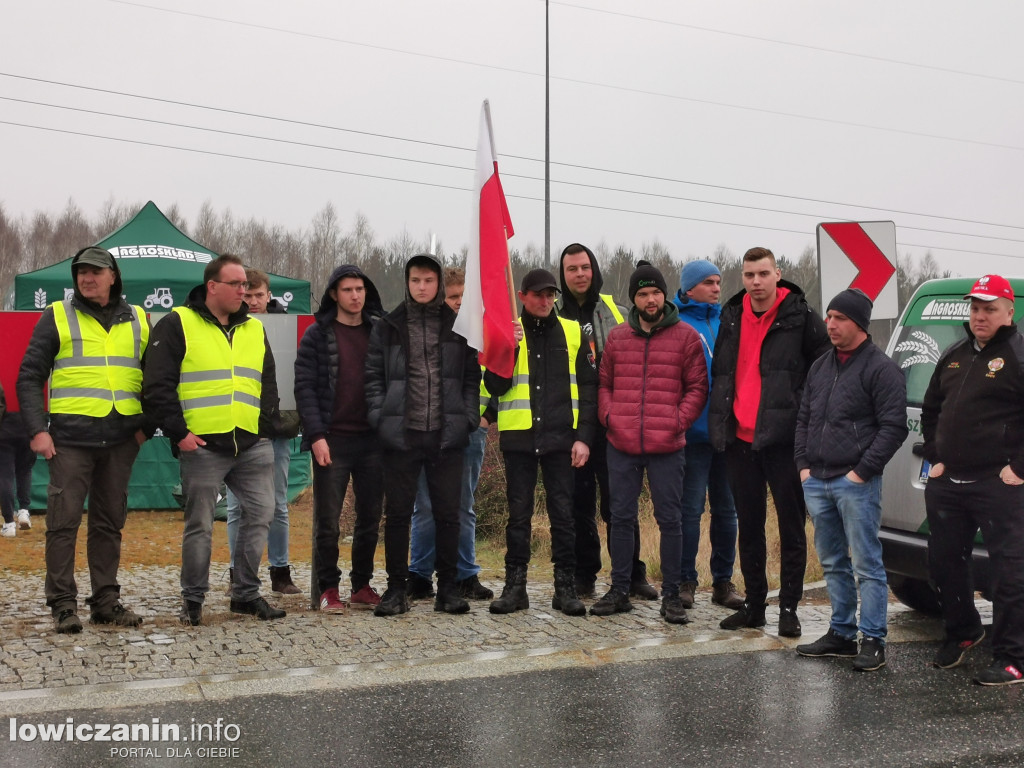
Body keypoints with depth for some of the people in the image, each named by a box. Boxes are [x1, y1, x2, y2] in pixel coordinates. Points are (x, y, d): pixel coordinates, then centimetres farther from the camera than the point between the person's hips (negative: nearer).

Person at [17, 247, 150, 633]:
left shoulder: (139, 320, 12)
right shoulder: (57, 317, 5)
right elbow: (30, 376, 3)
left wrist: (147, 426, 6)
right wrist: (37, 429, -7)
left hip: (121, 438, 3)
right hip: (70, 437, -2)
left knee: (110, 522, 9)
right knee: (63, 521, -3)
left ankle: (106, 601, 16)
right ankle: (63, 604, 5)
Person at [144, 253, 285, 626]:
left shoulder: (255, 329, 16)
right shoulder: (177, 325, 0)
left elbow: (268, 385, 21)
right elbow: (157, 386, -5)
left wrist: (266, 428, 10)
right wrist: (178, 432, -11)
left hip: (252, 445, 5)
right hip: (202, 445, -5)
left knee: (260, 513, 4)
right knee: (199, 524, 2)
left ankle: (246, 593, 17)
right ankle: (193, 600, 16)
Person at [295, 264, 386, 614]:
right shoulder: (318, 335, 1)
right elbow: (305, 387, -4)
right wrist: (316, 435, -13)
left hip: (373, 440, 3)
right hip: (332, 440, -3)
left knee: (370, 518, 9)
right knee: (327, 521, 0)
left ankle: (362, 585, 20)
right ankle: (327, 589, 12)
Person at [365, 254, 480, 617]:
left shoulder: (458, 326, 8)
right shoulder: (387, 327, 7)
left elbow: (473, 376, 8)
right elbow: (373, 376, 6)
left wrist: (468, 417, -2)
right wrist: (380, 418, -4)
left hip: (447, 435, 0)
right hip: (401, 435, 0)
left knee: (447, 512, 5)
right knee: (397, 513, 4)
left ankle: (447, 587, 15)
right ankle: (396, 588, 14)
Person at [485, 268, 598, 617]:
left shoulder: (572, 333, 7)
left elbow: (588, 388, 6)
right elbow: (494, 386, -2)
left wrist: (584, 437, -2)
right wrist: (509, 349, -15)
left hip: (561, 437, 0)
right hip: (518, 437, 0)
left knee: (563, 512, 3)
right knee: (518, 513, 5)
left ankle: (566, 586, 11)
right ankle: (515, 585, 13)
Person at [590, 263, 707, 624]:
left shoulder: (685, 337, 2)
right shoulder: (617, 337, 11)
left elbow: (697, 387, 2)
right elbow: (604, 384, 17)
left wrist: (678, 421, -10)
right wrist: (608, 416, 1)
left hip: (667, 446, -3)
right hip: (621, 446, 3)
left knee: (670, 520, 2)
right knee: (621, 517, 9)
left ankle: (671, 595, 12)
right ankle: (619, 591, 20)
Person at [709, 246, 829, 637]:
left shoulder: (800, 317, -4)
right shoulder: (731, 317, 11)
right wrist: (719, 421, 14)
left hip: (782, 438, -5)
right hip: (739, 438, 5)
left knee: (791, 525, 3)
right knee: (748, 525, 13)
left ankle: (789, 607, 13)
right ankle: (754, 604, 23)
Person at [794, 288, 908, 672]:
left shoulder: (881, 368, -7)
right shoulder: (820, 366, 16)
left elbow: (893, 427, -11)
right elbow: (804, 418, 21)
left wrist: (861, 472, -13)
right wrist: (803, 464, 10)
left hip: (856, 483, -7)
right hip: (816, 482, 7)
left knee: (866, 565, -3)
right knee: (833, 563, 14)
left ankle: (873, 641, 3)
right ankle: (841, 633, 23)